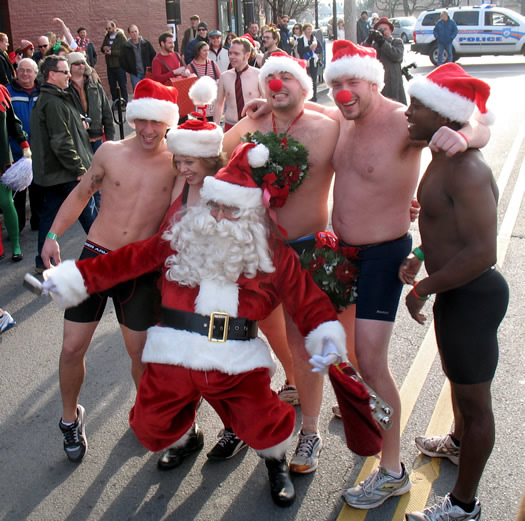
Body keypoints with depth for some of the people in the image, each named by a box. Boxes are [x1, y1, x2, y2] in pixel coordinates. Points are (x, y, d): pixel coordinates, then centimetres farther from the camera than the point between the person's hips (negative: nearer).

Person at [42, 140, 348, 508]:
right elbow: (131, 259, 6)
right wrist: (79, 276, 4)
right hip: (175, 354, 3)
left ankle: (276, 464, 24)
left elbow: (305, 296, 0)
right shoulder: (181, 239, 5)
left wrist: (325, 329, -17)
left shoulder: (271, 254, 1)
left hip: (237, 360, -2)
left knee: (265, 425, -15)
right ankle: (185, 438, 45)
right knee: (151, 426, 7)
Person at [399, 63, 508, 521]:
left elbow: (481, 254, -32)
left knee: (474, 399, 6)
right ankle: (458, 444, 57)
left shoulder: (467, 171, -28)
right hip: (455, 291, 10)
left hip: (472, 296, -10)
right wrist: (422, 255, 6)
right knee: (458, 379, 31)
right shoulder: (444, 160, 4)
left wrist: (423, 289, -22)